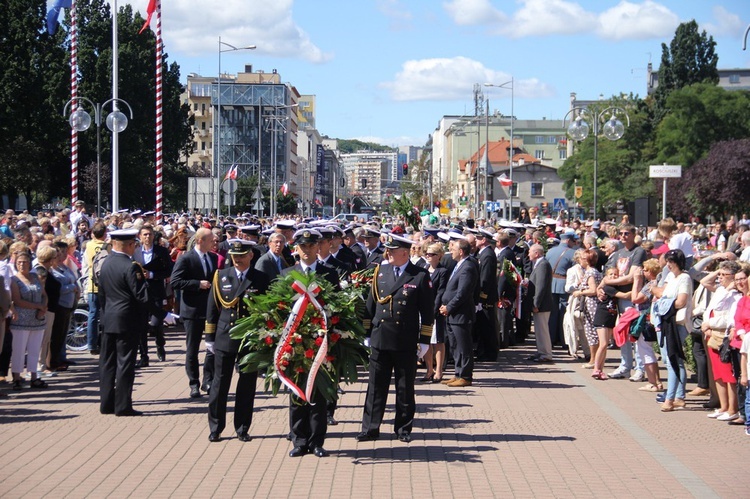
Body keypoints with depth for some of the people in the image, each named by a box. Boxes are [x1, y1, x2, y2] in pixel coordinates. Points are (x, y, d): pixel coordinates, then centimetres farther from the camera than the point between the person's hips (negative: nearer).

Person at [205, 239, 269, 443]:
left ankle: (242, 428, 16)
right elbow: (212, 307, 7)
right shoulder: (221, 276, 4)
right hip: (225, 338, 1)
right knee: (219, 383, 4)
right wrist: (211, 335, 5)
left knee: (247, 386, 6)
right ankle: (215, 428, 13)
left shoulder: (261, 279, 0)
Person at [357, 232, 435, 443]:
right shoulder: (380, 272, 7)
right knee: (376, 386, 5)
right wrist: (366, 334, 10)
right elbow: (371, 305, 12)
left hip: (406, 344, -3)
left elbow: (428, 311, -2)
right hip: (380, 340, 3)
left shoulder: (420, 276, -4)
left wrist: (424, 340, -4)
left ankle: (403, 429, 17)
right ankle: (370, 428, 9)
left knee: (405, 388, 7)